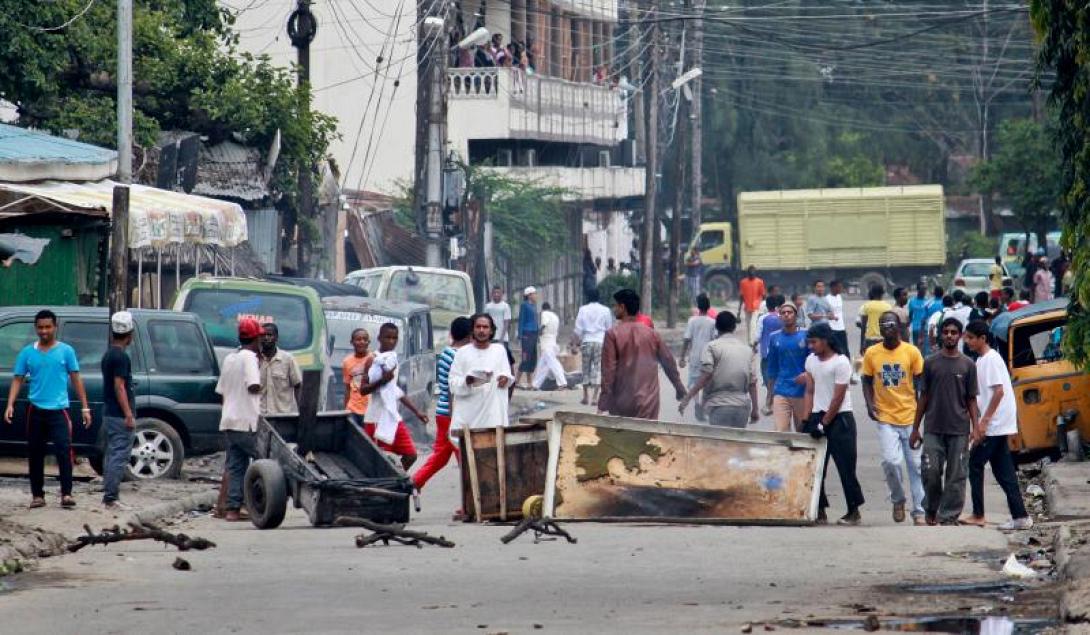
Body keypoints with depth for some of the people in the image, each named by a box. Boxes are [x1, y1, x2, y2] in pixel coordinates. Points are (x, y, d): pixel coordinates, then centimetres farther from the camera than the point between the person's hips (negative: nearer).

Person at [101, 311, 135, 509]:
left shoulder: (108, 354, 14)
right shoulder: (121, 356, -15)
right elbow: (119, 386, -20)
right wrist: (128, 415, -21)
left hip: (109, 413, 10)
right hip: (120, 415, -10)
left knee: (112, 455, 13)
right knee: (119, 456, -9)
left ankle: (109, 495, 16)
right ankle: (111, 498, -13)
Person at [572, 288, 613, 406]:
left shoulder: (583, 309, 1)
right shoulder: (605, 310, 0)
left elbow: (578, 328, -1)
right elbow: (609, 329, 4)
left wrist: (576, 342, 9)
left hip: (586, 342, 1)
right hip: (600, 341, -1)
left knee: (586, 369, 11)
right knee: (598, 369, 0)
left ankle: (586, 396, 14)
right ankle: (595, 397, -9)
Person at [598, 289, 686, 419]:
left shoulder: (613, 334, -6)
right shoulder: (652, 334, 6)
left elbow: (608, 371, -10)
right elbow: (669, 363, 14)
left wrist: (602, 406, -9)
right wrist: (680, 389, 27)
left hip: (622, 406, -3)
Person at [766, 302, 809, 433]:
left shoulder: (805, 336, -2)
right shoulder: (775, 338, 5)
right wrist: (772, 388, 14)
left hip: (802, 392, -1)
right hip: (781, 392, 1)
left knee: (802, 431, 11)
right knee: (780, 432, -9)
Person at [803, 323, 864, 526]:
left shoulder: (841, 362, -12)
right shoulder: (811, 360, 9)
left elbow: (838, 398, -14)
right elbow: (810, 392, 11)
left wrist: (824, 423, -14)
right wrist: (807, 420, 2)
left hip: (839, 418, -7)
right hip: (818, 415, 7)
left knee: (845, 466, -4)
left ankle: (854, 511, 3)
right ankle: (819, 510, 7)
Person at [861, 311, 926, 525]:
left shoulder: (911, 352, -4)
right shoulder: (871, 353, 0)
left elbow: (921, 380, 3)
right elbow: (867, 381, 10)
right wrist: (870, 404, -4)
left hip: (910, 417, 0)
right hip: (885, 418, 0)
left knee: (915, 465, 4)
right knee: (891, 461, -15)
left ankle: (919, 511, 12)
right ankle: (897, 500, 11)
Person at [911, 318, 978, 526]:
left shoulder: (967, 365, 4)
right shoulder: (931, 363, 6)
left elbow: (971, 400, 5)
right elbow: (924, 397, 10)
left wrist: (975, 428, -3)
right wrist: (915, 428, 8)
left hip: (959, 430, 0)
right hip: (934, 429, 0)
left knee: (956, 475, 0)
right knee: (930, 472, -4)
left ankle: (949, 516, 6)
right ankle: (931, 509, 18)